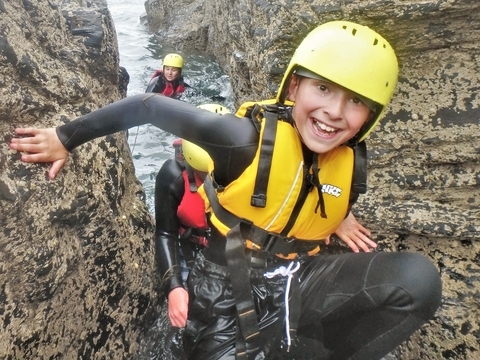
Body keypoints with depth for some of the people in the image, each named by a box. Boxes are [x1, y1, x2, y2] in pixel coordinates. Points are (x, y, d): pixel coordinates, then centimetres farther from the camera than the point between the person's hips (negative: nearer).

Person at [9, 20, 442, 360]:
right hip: (227, 287, -3)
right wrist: (66, 138, -4)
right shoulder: (248, 138, -21)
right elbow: (149, 107, -12)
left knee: (417, 277, -16)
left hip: (294, 284, 4)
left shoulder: (351, 165, -5)